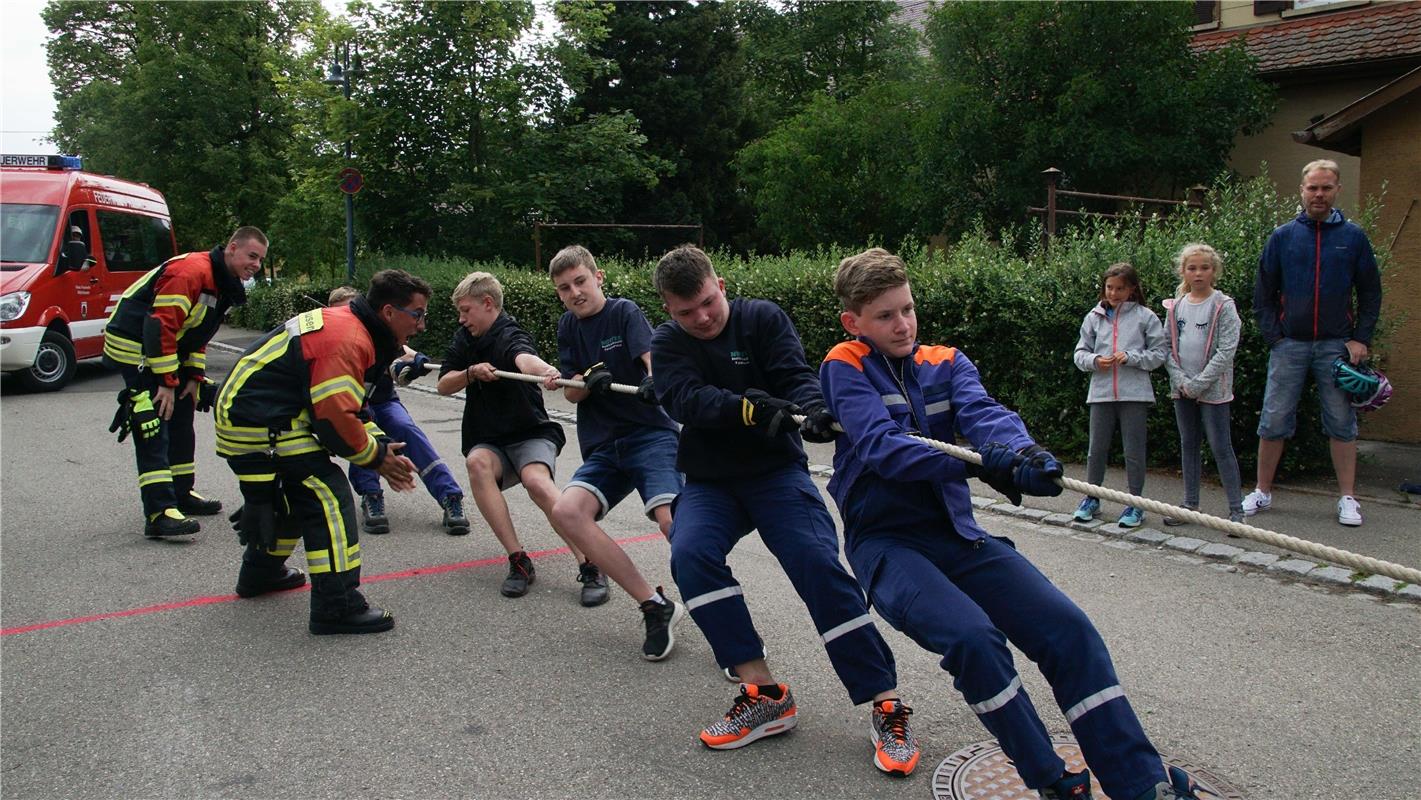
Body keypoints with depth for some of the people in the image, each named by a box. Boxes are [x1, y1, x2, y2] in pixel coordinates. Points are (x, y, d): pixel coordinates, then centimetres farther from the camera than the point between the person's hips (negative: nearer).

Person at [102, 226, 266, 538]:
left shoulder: (224, 285, 8)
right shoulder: (191, 271, -24)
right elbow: (161, 325, -28)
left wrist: (195, 376, 7)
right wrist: (167, 381, -26)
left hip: (168, 350, 11)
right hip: (135, 348, -11)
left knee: (181, 421, 17)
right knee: (155, 429, -15)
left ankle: (181, 494, 30)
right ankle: (159, 513, -18)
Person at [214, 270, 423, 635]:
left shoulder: (346, 323, 12)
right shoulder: (347, 341, -21)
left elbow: (343, 404, 18)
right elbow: (335, 417, -24)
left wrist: (381, 448, 6)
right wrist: (376, 456, -8)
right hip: (262, 424, -11)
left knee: (296, 492, 25)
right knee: (328, 495, -12)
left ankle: (261, 572, 44)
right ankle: (336, 605, -12)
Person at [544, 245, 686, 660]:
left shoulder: (624, 312, -1)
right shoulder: (568, 327, 15)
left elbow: (652, 357, -19)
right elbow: (570, 393, 9)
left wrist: (655, 381, -42)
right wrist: (589, 379, -14)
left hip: (652, 434, -5)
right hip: (603, 446, 5)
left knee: (672, 519, -29)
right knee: (566, 511, -22)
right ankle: (655, 606, -16)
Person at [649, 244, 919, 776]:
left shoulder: (763, 319, -2)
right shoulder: (667, 345, 1)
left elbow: (795, 375, -14)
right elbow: (687, 400, -18)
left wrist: (813, 407, -38)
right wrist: (749, 408, -36)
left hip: (777, 471, -2)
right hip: (709, 481, 2)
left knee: (818, 563, -23)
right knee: (690, 554, -26)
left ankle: (886, 706, -15)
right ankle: (763, 695, -18)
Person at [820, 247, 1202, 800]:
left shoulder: (946, 363, 10)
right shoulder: (845, 368, -3)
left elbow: (983, 412, -10)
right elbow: (881, 444, -20)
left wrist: (1021, 450, -35)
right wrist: (979, 465, -34)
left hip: (959, 534, 5)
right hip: (886, 542, -5)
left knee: (1068, 627, -11)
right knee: (972, 635, -29)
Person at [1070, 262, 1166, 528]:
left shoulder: (1145, 317, 0)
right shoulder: (1094, 316, 8)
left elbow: (1158, 354, 0)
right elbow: (1080, 352, 11)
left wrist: (1130, 357, -13)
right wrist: (1094, 360, -10)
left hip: (1134, 393, -2)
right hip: (1101, 392, 3)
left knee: (1134, 451, 3)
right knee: (1097, 449, 9)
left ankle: (1135, 504, 15)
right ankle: (1091, 499, 24)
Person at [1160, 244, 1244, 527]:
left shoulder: (1223, 306, -7)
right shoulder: (1175, 307, 6)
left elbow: (1226, 351, -13)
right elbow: (1167, 349, 5)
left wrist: (1199, 383, -15)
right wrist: (1181, 381, -8)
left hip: (1213, 389, -5)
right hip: (1182, 389, 5)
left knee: (1221, 447, -3)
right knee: (1188, 445, 12)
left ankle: (1236, 509, 3)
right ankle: (1190, 504, 22)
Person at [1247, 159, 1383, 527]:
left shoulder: (1353, 237, 4)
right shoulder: (1282, 236, 4)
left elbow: (1371, 293, 7)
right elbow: (1263, 293, 7)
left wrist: (1361, 339, -2)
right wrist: (1272, 335, -2)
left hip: (1337, 345, 0)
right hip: (1289, 344, 0)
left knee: (1342, 423, 5)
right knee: (1273, 422, 3)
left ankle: (1348, 499, 12)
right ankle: (1262, 492, 14)